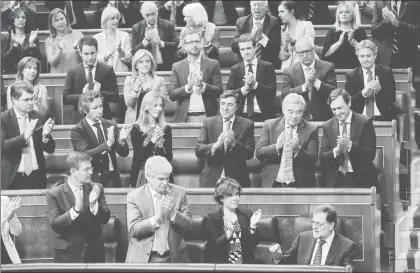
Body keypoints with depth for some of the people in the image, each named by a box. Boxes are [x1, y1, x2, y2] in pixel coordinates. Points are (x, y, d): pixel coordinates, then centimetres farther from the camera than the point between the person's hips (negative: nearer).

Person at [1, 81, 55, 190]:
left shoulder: (38, 118, 5)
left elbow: (50, 149, 6)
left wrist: (45, 136, -14)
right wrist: (25, 136, -26)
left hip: (37, 178, 3)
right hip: (13, 180, -3)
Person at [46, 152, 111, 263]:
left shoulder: (96, 188, 3)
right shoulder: (54, 194, -6)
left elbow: (105, 219, 0)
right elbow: (54, 224, -15)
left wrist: (94, 204, -19)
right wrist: (75, 209, -28)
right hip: (68, 254, -3)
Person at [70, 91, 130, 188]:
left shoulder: (111, 125, 9)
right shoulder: (77, 131, -4)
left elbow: (124, 153, 8)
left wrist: (121, 142, -14)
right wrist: (108, 143, -26)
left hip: (112, 180, 4)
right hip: (91, 180, -4)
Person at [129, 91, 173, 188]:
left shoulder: (166, 129, 6)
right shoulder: (136, 129, -1)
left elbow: (169, 157, 3)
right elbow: (138, 156, -8)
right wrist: (152, 141, -20)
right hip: (141, 175, -2)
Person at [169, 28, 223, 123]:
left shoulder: (213, 64, 7)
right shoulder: (177, 67, 10)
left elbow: (219, 91, 1)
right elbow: (172, 95, 2)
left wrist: (202, 85, -16)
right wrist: (188, 87, -14)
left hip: (206, 117, 0)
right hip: (185, 118, 1)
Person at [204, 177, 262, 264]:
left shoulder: (247, 214, 11)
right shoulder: (211, 219, 3)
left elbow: (252, 245, 8)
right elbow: (214, 246, -6)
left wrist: (252, 226, -7)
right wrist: (229, 233, -20)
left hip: (245, 264, 2)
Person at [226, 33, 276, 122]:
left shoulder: (267, 67, 6)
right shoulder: (235, 69, 10)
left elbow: (272, 92, -3)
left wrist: (255, 84, -15)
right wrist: (244, 89, -15)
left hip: (263, 116, -1)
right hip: (241, 116, 1)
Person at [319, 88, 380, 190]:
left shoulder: (365, 122, -1)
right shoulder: (327, 126, 9)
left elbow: (371, 154, -7)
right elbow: (322, 158, 5)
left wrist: (350, 145, -19)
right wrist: (336, 151, -15)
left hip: (361, 181, -2)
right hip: (336, 181, 2)